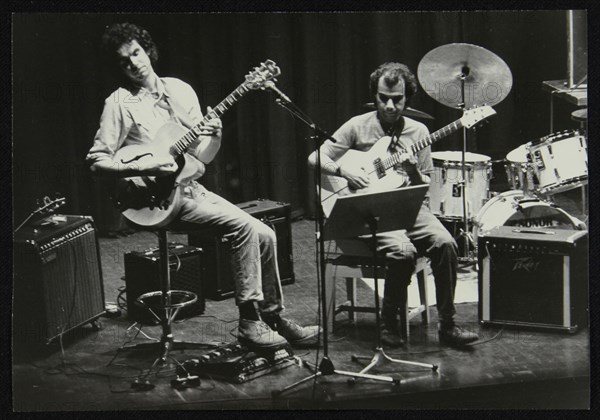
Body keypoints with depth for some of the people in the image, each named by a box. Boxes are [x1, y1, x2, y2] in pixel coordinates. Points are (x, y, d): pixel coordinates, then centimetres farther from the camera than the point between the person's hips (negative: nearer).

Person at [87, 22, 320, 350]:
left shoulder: (180, 90, 10)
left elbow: (202, 156, 10)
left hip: (192, 188, 6)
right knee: (243, 226, -23)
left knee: (265, 235, -5)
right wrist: (144, 168, -20)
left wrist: (214, 138, -12)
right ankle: (249, 322, -16)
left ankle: (273, 317, 9)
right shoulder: (119, 103, -5)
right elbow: (95, 160, -9)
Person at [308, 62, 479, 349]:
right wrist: (345, 170, -16)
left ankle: (447, 326, -10)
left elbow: (426, 188, 9)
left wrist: (414, 173, -13)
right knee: (403, 251, -31)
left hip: (409, 207, 4)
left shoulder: (417, 131, 9)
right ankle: (388, 322, -7)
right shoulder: (358, 127, 0)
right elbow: (315, 158, 0)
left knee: (445, 243, -23)